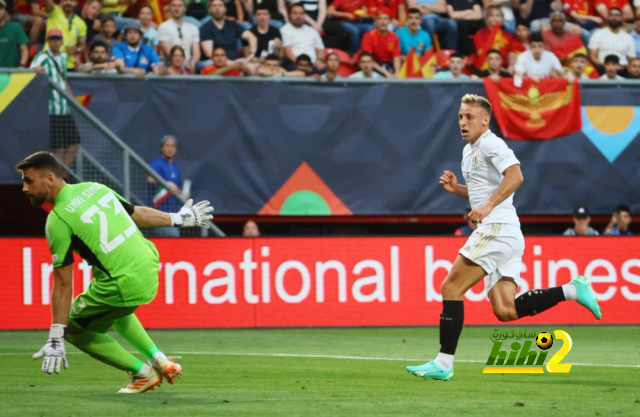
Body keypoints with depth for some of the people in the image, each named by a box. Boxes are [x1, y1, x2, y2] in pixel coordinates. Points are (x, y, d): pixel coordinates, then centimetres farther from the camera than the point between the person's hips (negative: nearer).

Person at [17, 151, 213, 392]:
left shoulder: (57, 220, -13)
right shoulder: (93, 188, 7)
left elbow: (63, 284, -14)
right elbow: (138, 213, 18)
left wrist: (56, 339, -11)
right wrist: (179, 219, 36)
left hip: (124, 286, -8)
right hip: (150, 273, 8)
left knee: (72, 328, 12)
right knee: (115, 309, 37)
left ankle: (142, 373, 11)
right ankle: (159, 361, 27)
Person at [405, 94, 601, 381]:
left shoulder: (490, 144, -7)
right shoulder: (469, 151, 24)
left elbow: (515, 176, -23)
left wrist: (488, 206, -30)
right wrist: (455, 188, 17)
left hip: (497, 228, -10)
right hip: (506, 238, 10)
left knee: (451, 288, -10)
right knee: (505, 311, 0)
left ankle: (444, 363, -11)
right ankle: (571, 290, 0)